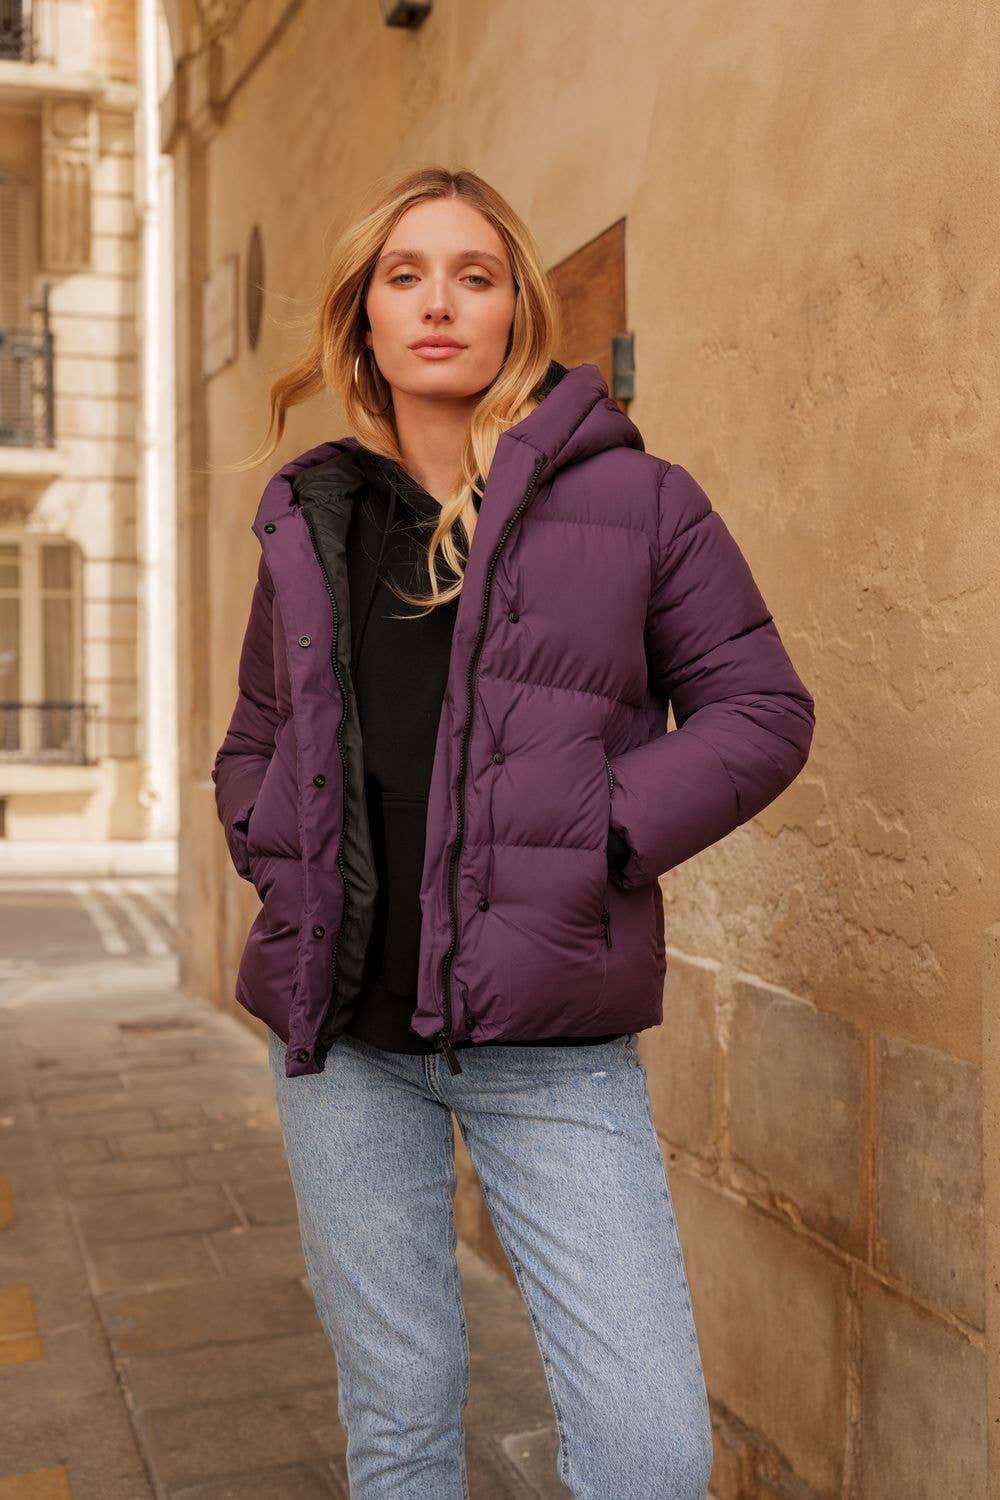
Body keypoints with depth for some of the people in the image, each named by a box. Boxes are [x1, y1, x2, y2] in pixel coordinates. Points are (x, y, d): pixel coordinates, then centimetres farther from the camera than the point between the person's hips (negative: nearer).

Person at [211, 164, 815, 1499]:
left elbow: (761, 713, 2)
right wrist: (276, 856, 2)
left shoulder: (631, 498, 2)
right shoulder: (310, 522, 12)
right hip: (341, 1035, 3)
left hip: (552, 1040, -2)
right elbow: (251, 749, 23)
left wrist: (597, 838, -11)